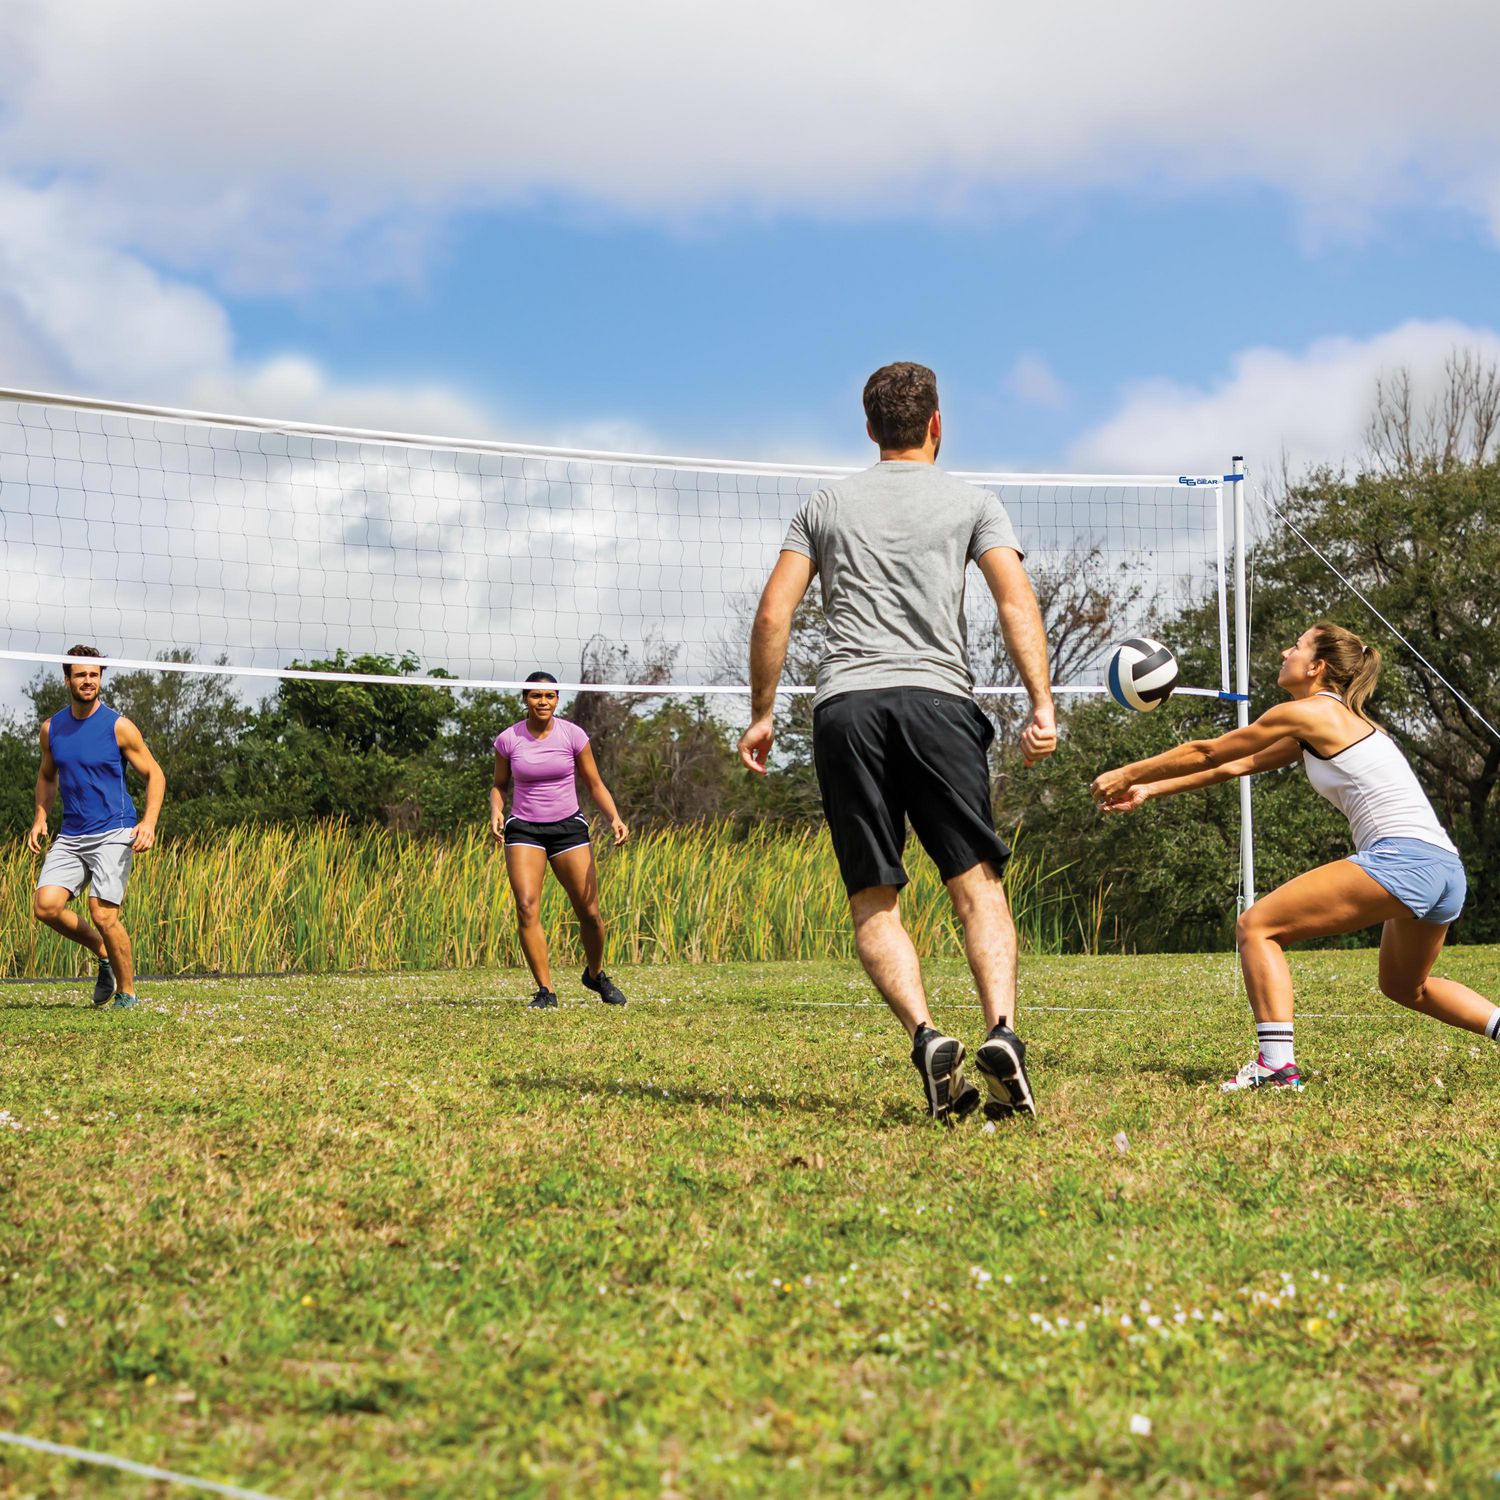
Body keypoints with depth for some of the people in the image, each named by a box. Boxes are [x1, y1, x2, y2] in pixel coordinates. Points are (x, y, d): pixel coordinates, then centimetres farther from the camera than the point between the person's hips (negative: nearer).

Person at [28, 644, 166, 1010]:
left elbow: (154, 775, 0)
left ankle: (126, 991, 6)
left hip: (113, 833, -5)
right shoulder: (51, 729, 8)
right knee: (46, 905, -13)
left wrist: (149, 822, -14)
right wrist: (40, 818, 9)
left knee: (103, 915, -14)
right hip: (70, 836, 5)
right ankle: (103, 953, 12)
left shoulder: (118, 726, -5)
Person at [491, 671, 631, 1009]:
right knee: (527, 908, -17)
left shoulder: (573, 735, -3)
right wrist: (496, 811, -11)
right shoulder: (508, 740, -2)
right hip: (524, 829, 0)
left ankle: (595, 975, 26)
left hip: (569, 826, 0)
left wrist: (615, 818, -12)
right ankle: (546, 991, -11)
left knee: (589, 912, -2)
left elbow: (594, 784, 4)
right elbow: (499, 785, 11)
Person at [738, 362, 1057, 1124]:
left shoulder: (825, 504, 18)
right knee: (977, 884, -3)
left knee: (873, 902, 2)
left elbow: (772, 615, 11)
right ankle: (1001, 1030, -24)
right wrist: (1042, 706, -4)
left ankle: (926, 1035, -18)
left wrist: (761, 714, 17)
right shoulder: (971, 501, 13)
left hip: (844, 705, 1)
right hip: (937, 699, -1)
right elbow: (1016, 602, -1)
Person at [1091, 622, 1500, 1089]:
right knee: (1405, 986, 31)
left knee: (1257, 927, -6)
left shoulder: (1308, 712, -2)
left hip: (1400, 858, -10)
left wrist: (1128, 774, 16)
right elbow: (1234, 767, 29)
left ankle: (1276, 1063, -18)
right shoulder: (1317, 730, 24)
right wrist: (1150, 789, 29)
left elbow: (1207, 753, 5)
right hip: (1446, 870, 10)